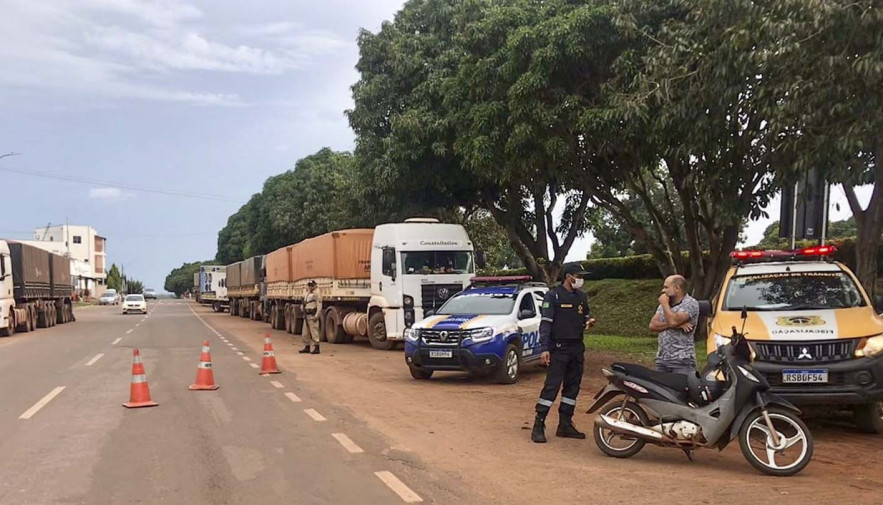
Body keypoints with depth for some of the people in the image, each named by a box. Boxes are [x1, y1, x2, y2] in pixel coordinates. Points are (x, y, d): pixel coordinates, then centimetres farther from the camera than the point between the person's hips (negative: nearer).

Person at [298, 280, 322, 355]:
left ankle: (316, 348, -5)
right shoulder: (307, 295, 18)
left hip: (312, 316, -9)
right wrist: (304, 314, 15)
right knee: (305, 333, 12)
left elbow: (319, 306, -13)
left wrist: (316, 316, -18)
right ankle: (307, 347, 21)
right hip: (306, 316, 9)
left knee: (314, 332, -9)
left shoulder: (316, 295, -8)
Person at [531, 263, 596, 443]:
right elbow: (546, 323, -11)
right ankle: (538, 426, -8)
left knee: (573, 387, 10)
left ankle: (565, 425, 19)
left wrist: (589, 321, -1)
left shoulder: (582, 296, 14)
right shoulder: (553, 296, -6)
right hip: (559, 348, -7)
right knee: (551, 386, -11)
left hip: (577, 348, 7)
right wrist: (544, 348, -19)